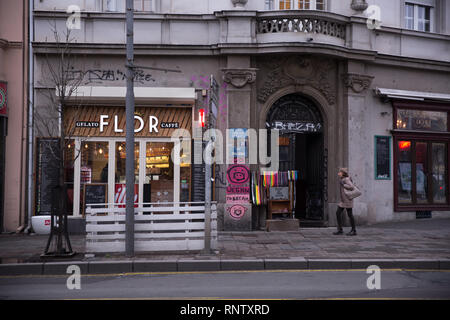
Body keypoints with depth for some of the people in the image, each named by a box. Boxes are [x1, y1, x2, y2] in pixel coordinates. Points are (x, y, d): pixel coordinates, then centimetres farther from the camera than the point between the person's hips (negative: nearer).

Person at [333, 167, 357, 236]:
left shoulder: (346, 179, -13)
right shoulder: (342, 180, 13)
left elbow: (352, 187, -24)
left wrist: (343, 185, -18)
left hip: (348, 200, -9)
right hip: (343, 200, 9)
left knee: (350, 215, -2)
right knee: (338, 213, 4)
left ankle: (354, 231, 8)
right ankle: (340, 230, 8)